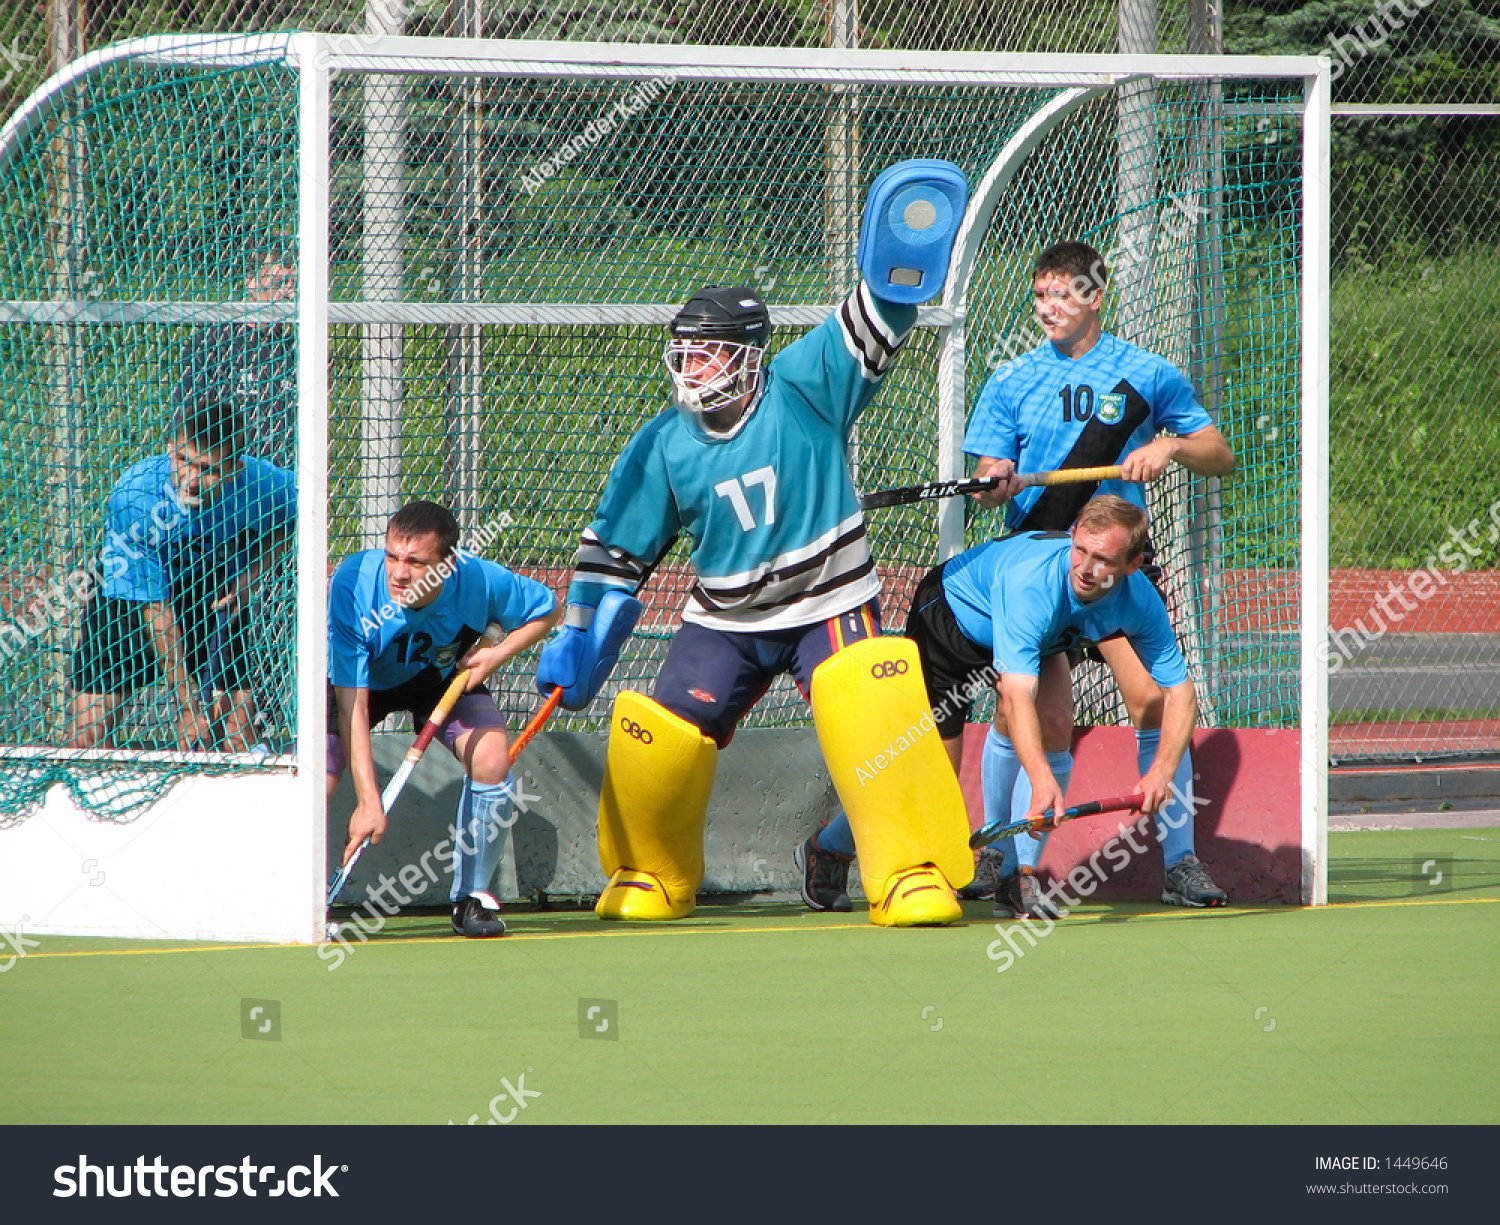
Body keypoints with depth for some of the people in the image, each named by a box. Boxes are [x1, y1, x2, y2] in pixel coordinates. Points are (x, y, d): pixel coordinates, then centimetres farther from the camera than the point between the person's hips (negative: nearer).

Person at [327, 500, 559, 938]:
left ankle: (472, 897, -3)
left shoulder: (480, 581, -30)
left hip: (446, 679, 2)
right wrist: (368, 800, -44)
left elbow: (546, 610, -6)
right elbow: (352, 706, -38)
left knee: (491, 757, -23)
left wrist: (498, 653, -24)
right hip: (360, 682, -2)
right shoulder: (352, 586, -37)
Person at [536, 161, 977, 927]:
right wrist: (576, 641, -3)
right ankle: (650, 877, 21)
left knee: (872, 723, -23)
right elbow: (616, 549, 4)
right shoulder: (662, 447, -3)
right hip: (724, 620, 3)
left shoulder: (803, 389, -10)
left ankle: (912, 873, -11)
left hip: (831, 606, -3)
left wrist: (897, 265, -41)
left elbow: (871, 326, -21)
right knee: (658, 736, -4)